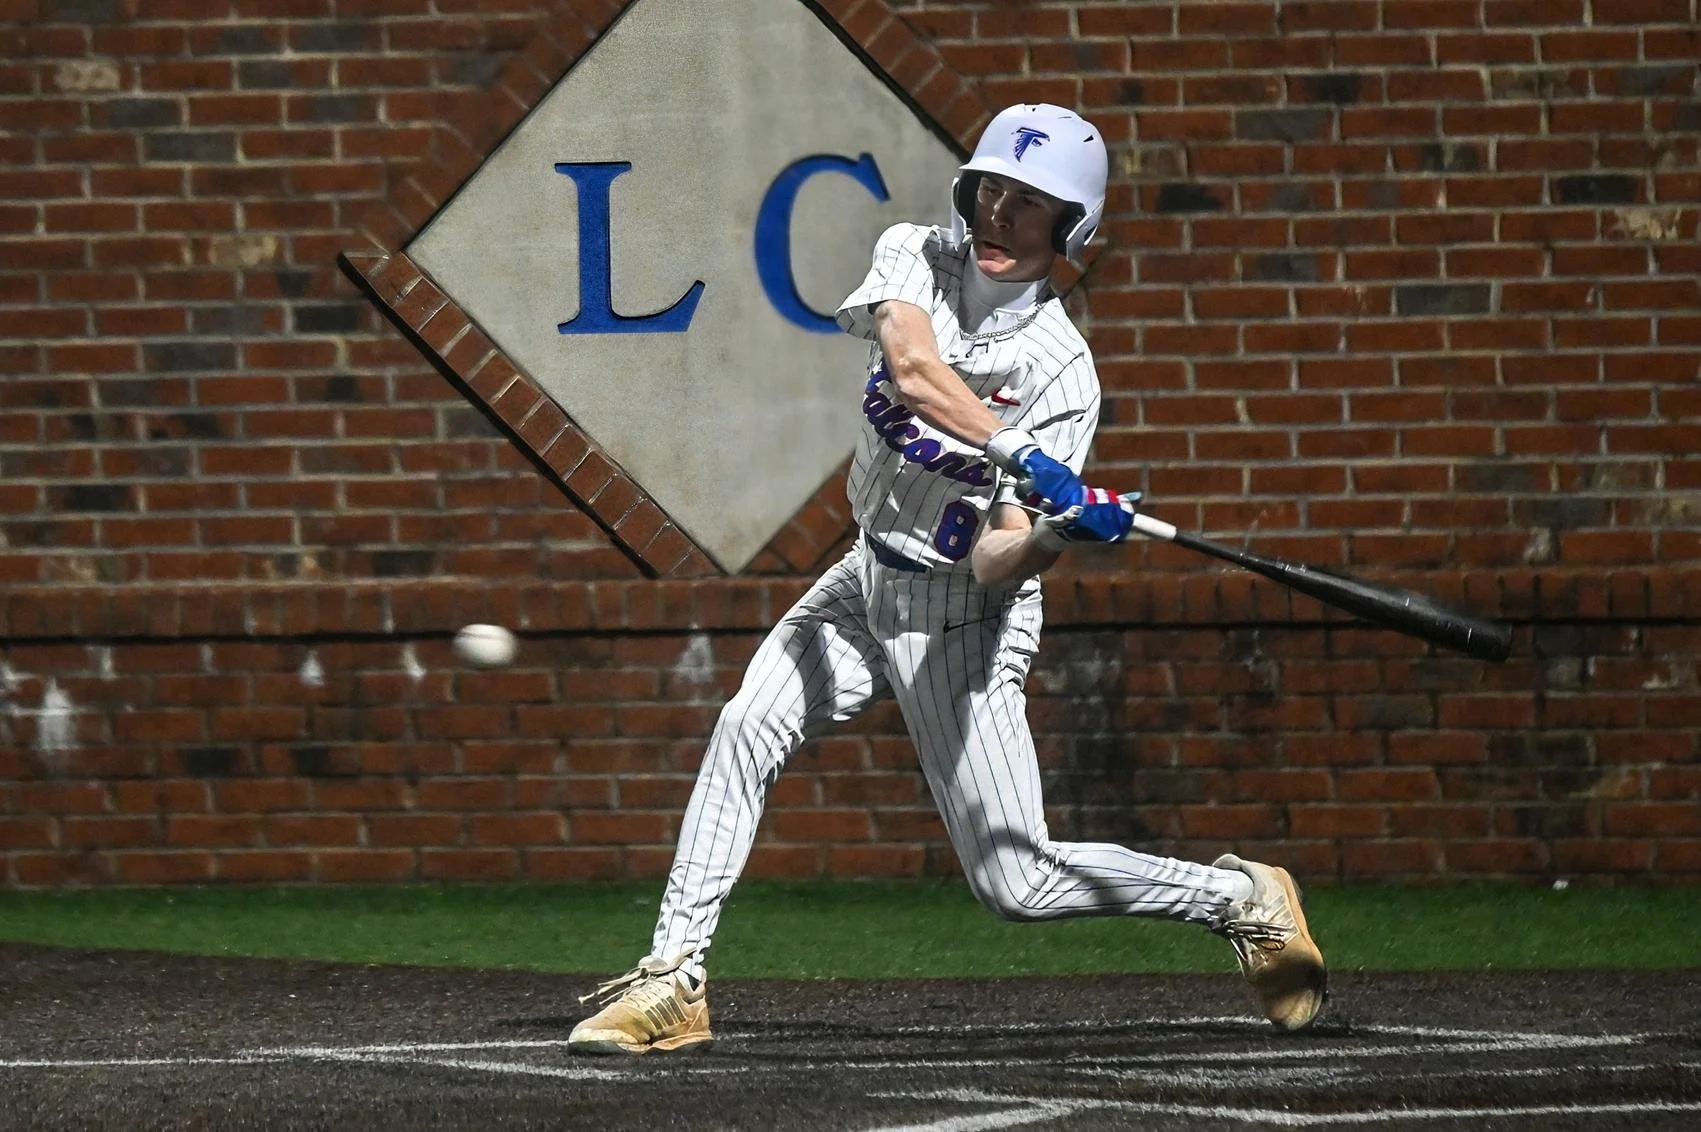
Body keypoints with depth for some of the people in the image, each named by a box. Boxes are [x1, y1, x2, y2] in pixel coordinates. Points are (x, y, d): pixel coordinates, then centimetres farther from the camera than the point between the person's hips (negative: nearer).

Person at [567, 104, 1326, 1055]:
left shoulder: (1060, 370, -17)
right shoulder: (917, 259, -6)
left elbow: (997, 564, -22)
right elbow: (910, 368, -30)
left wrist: (1053, 536, -44)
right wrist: (1022, 457, -43)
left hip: (960, 614, -5)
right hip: (868, 579, 5)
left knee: (1017, 884, -6)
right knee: (747, 730, -16)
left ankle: (1242, 899, 13)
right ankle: (673, 983, -11)